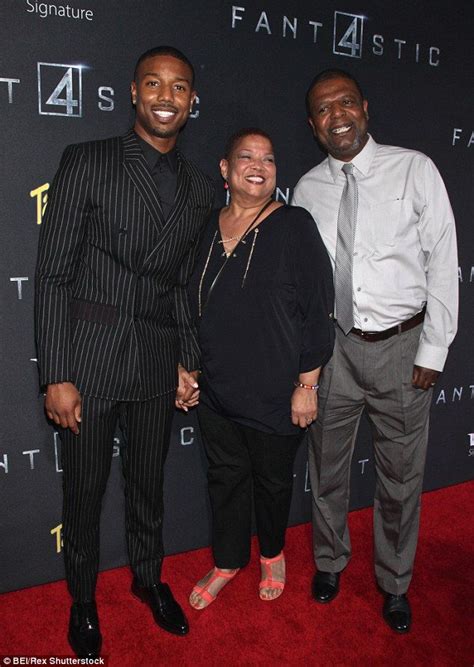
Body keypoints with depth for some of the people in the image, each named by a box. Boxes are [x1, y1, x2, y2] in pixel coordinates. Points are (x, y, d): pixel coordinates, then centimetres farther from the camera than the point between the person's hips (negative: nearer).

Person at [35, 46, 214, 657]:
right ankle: (82, 599, 37)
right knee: (83, 491, 12)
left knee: (148, 484, 19)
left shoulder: (200, 188, 8)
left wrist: (188, 363, 9)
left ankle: (148, 577, 45)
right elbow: (54, 274, -8)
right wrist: (56, 376, -12)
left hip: (158, 360, 4)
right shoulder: (86, 162, -5)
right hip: (89, 359, -3)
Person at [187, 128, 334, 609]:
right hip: (216, 389, 4)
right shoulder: (207, 228, 4)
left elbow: (317, 312, -11)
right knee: (225, 475, 17)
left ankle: (272, 555, 42)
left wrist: (306, 385, -12)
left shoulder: (294, 226, -9)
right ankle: (228, 560, 40)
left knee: (272, 480, 15)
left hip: (275, 395, -4)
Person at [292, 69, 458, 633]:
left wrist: (432, 351, -8)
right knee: (327, 465, 16)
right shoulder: (307, 189, 3)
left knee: (400, 474, 11)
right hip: (333, 346, 2)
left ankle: (394, 583, 36)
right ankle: (329, 561, 42)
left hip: (402, 347, -2)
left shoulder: (414, 170, -5)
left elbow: (442, 263, -5)